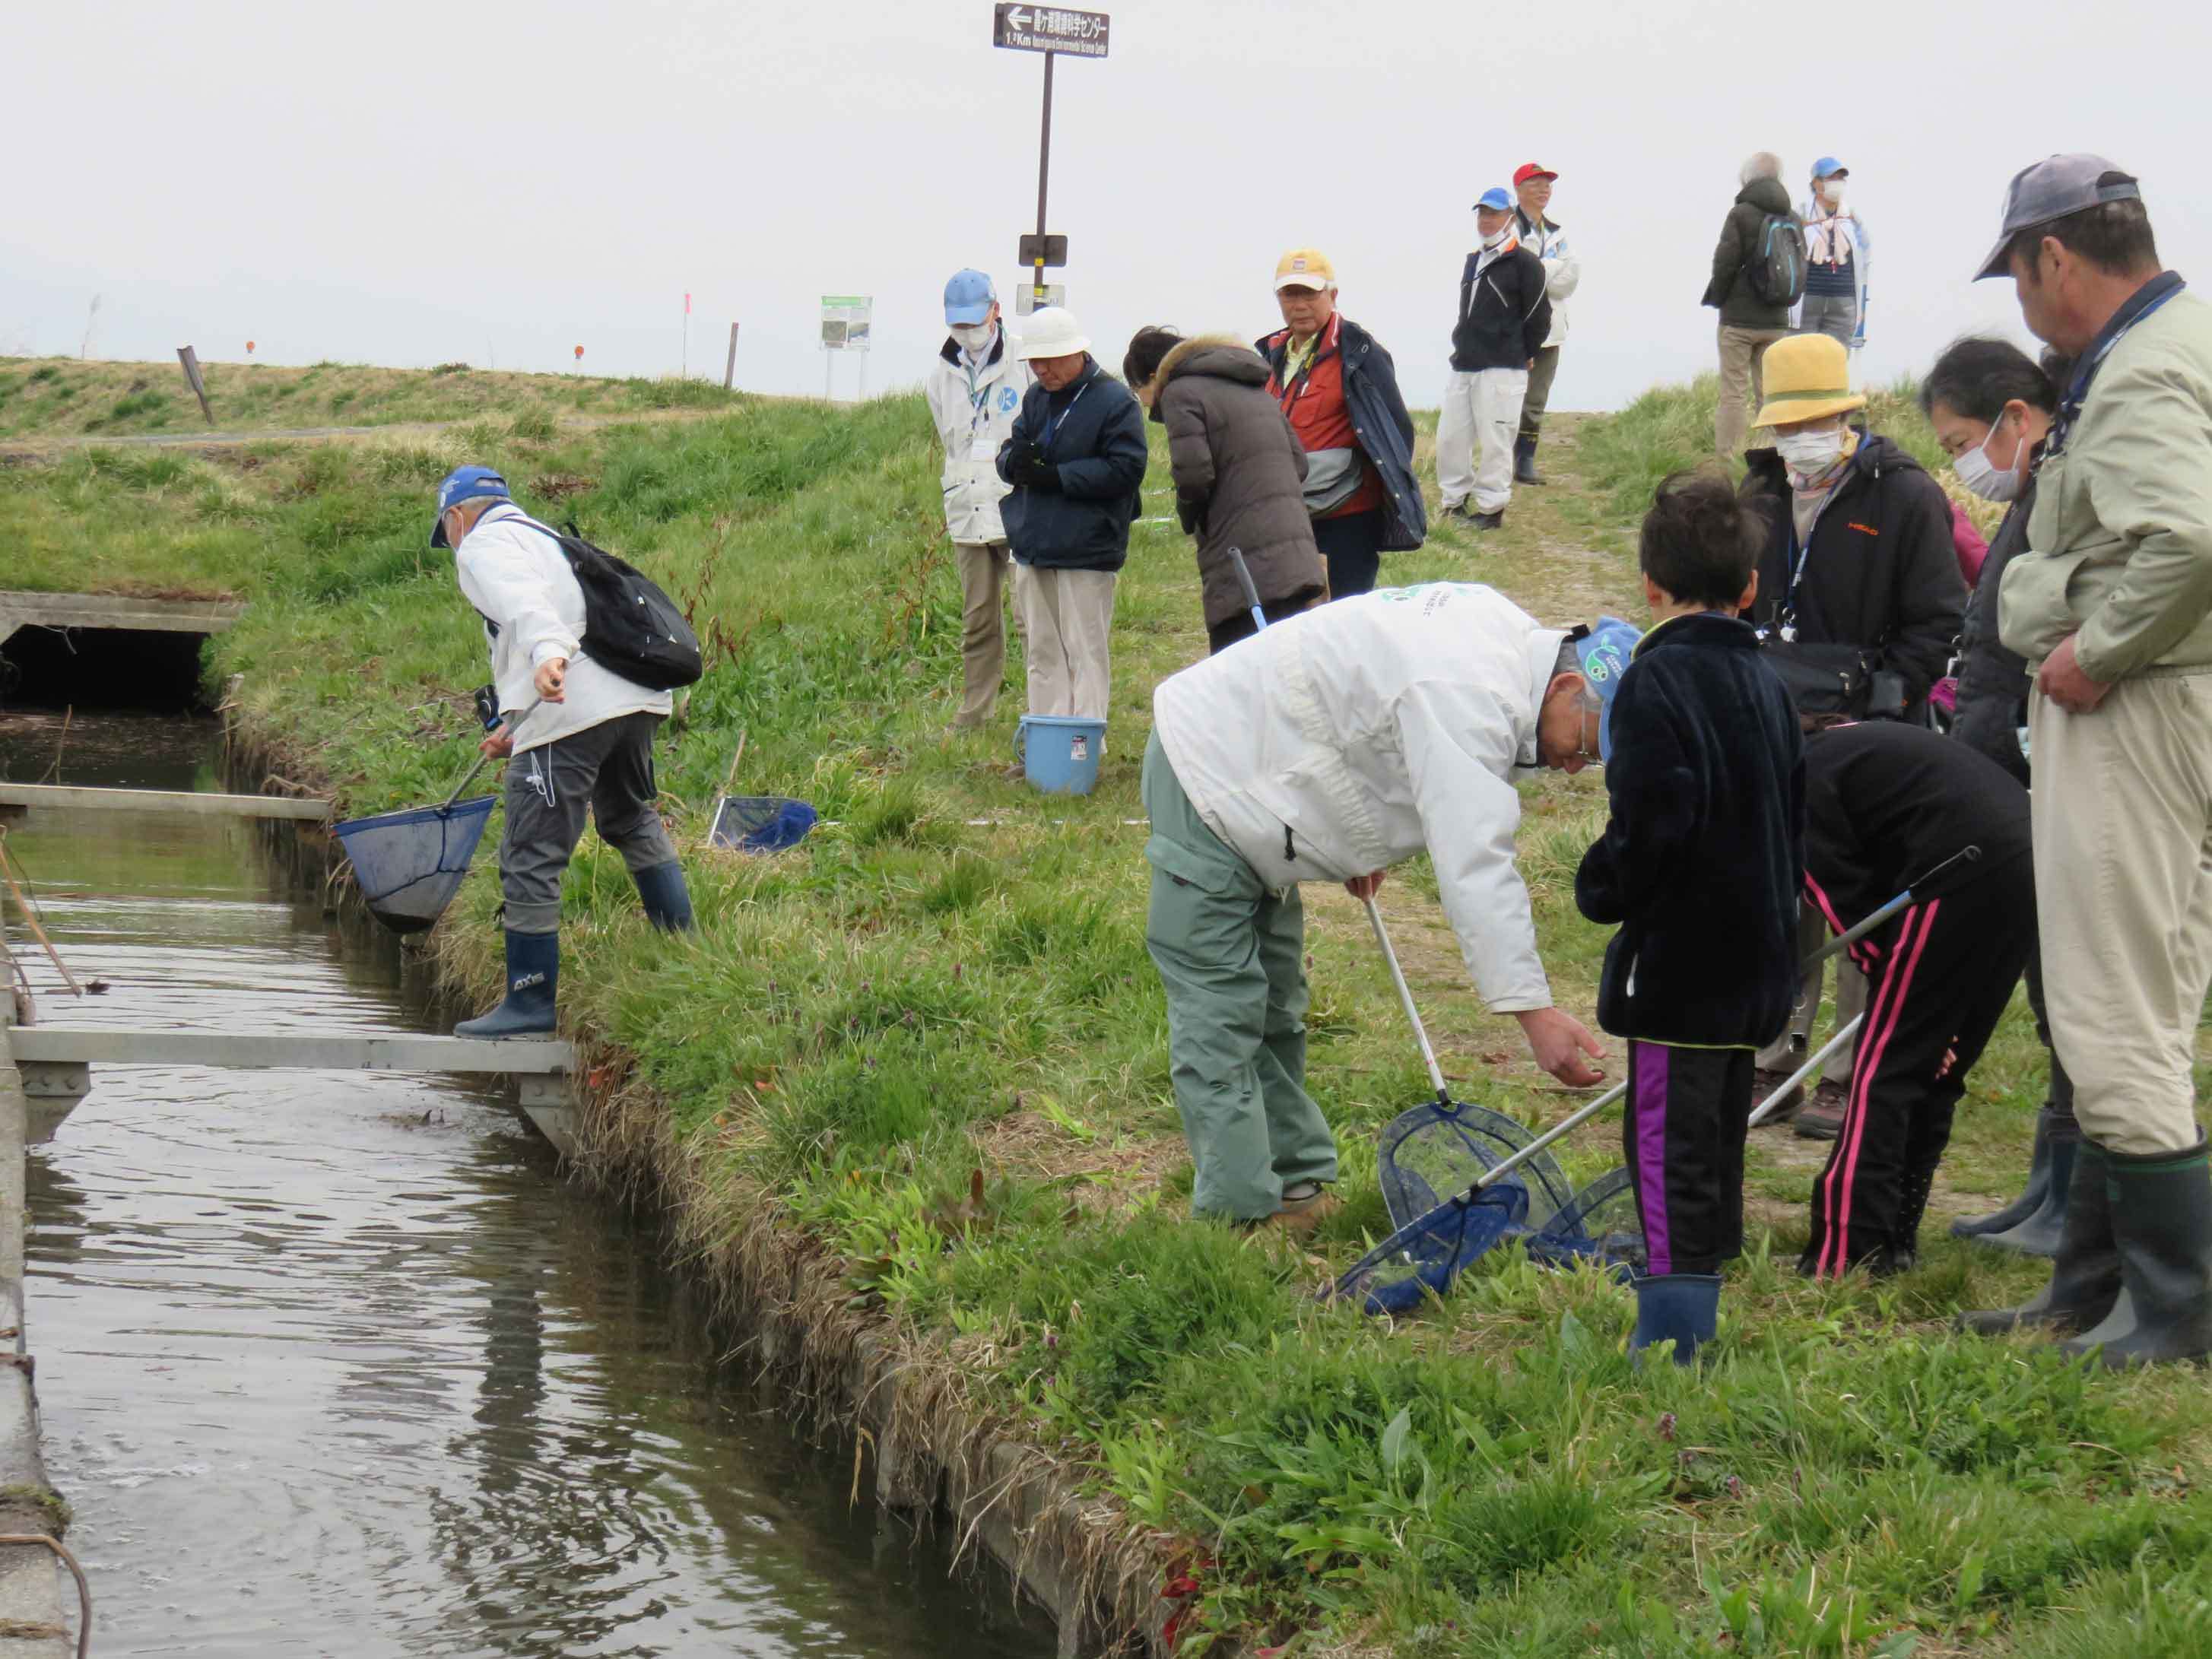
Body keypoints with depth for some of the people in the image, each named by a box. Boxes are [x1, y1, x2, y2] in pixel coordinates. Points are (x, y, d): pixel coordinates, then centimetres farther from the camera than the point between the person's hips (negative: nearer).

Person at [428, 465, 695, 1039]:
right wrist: (518, 727, 39)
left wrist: (547, 654, -38)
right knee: (634, 822, 30)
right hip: (637, 699, 9)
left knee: (529, 860, -3)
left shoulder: (484, 544, 4)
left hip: (573, 712, -9)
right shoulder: (546, 537, 32)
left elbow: (523, 600, -19)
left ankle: (531, 1002, -1)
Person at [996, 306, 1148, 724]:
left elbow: (1125, 470, -15)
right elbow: (1007, 454, 15)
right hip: (1032, 548, 7)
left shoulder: (1115, 402, -9)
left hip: (1085, 549, -7)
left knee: (1085, 651, -5)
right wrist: (1015, 460, -11)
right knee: (1042, 651, 10)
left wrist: (1055, 476, -18)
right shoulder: (1035, 398, 14)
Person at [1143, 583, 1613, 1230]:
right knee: (1219, 1012, -10)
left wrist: (1359, 848, 24)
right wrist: (1532, 1011, -41)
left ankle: (1295, 1182, 25)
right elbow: (1475, 865, -37)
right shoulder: (1472, 701, -30)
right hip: (1208, 777, -11)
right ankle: (1242, 1217, -8)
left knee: (1274, 1006, 17)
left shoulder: (1505, 634, 2)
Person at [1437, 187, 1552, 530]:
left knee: (1494, 440, -6)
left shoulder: (1525, 264, -6)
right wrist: (1465, 347, 16)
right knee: (1450, 437, 6)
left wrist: (1521, 357, 3)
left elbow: (1538, 318, -4)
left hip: (1502, 370, -8)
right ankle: (1455, 502, 16)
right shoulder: (1473, 262, 18)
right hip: (1462, 366, 8)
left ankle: (1492, 508, 0)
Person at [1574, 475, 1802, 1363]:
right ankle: (1692, 1323, 25)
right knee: (1715, 1144, 17)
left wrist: (1601, 888, -6)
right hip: (1758, 956, 9)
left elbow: (1652, 825, -22)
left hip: (1680, 963, -9)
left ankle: (1673, 1341, -9)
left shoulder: (1657, 682, -15)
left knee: (1668, 1147, -6)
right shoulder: (1765, 682, 12)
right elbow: (1797, 821, 18)